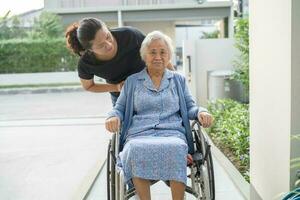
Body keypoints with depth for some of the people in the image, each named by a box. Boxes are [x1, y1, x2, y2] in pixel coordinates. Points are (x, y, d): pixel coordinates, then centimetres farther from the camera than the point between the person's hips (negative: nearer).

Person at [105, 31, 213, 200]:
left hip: (173, 133, 0)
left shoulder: (179, 80, 22)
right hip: (139, 135, 0)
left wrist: (201, 111, -4)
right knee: (136, 149, -38)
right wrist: (113, 116, -4)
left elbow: (190, 107, 20)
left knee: (176, 148, -37)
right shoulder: (132, 81, 20)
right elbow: (119, 108, 20)